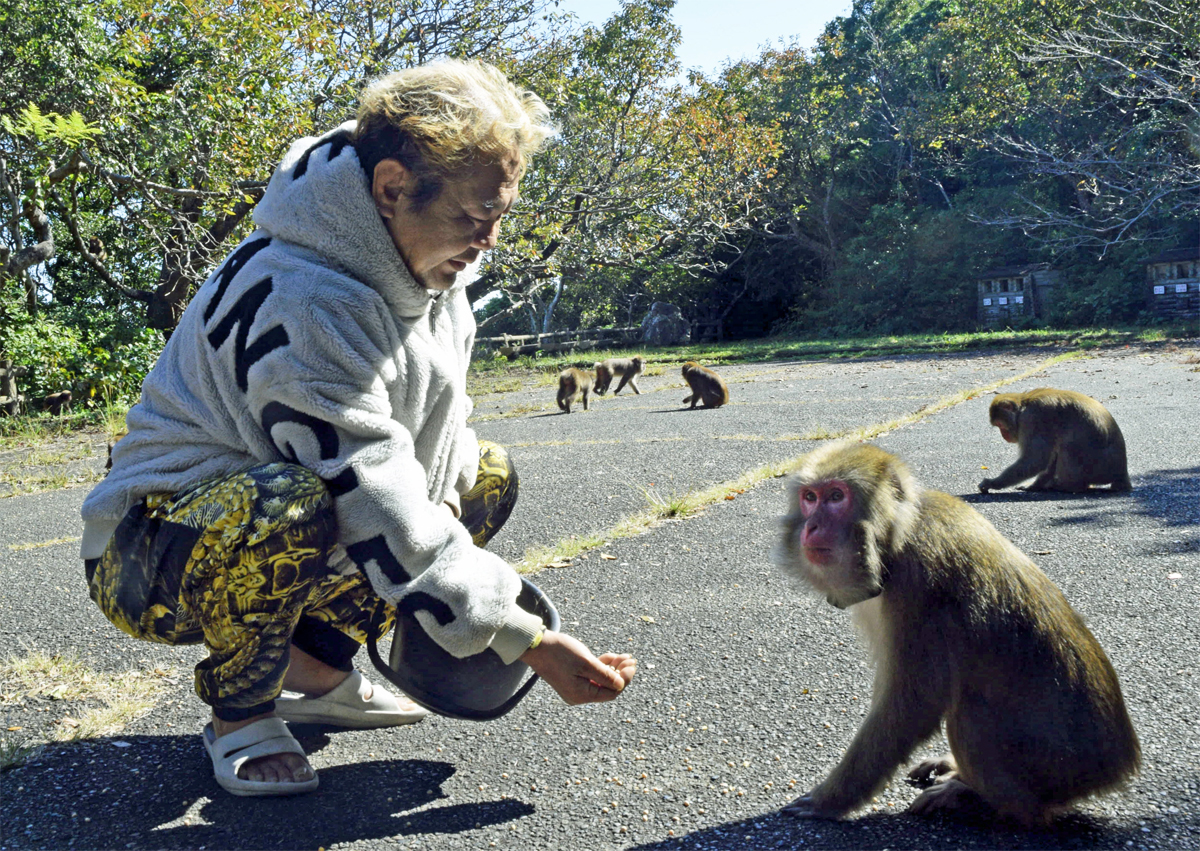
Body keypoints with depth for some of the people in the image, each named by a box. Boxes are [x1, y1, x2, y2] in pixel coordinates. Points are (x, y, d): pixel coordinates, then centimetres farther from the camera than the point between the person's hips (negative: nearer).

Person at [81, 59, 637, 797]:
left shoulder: (424, 258, -4)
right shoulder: (304, 306, -32)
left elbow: (438, 418, 8)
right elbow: (383, 517, -32)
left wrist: (441, 500, -11)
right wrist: (529, 642, -28)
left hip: (264, 541, 8)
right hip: (149, 558, -8)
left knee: (490, 476, 6)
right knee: (287, 510, -41)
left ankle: (315, 668, 7)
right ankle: (240, 715, -10)